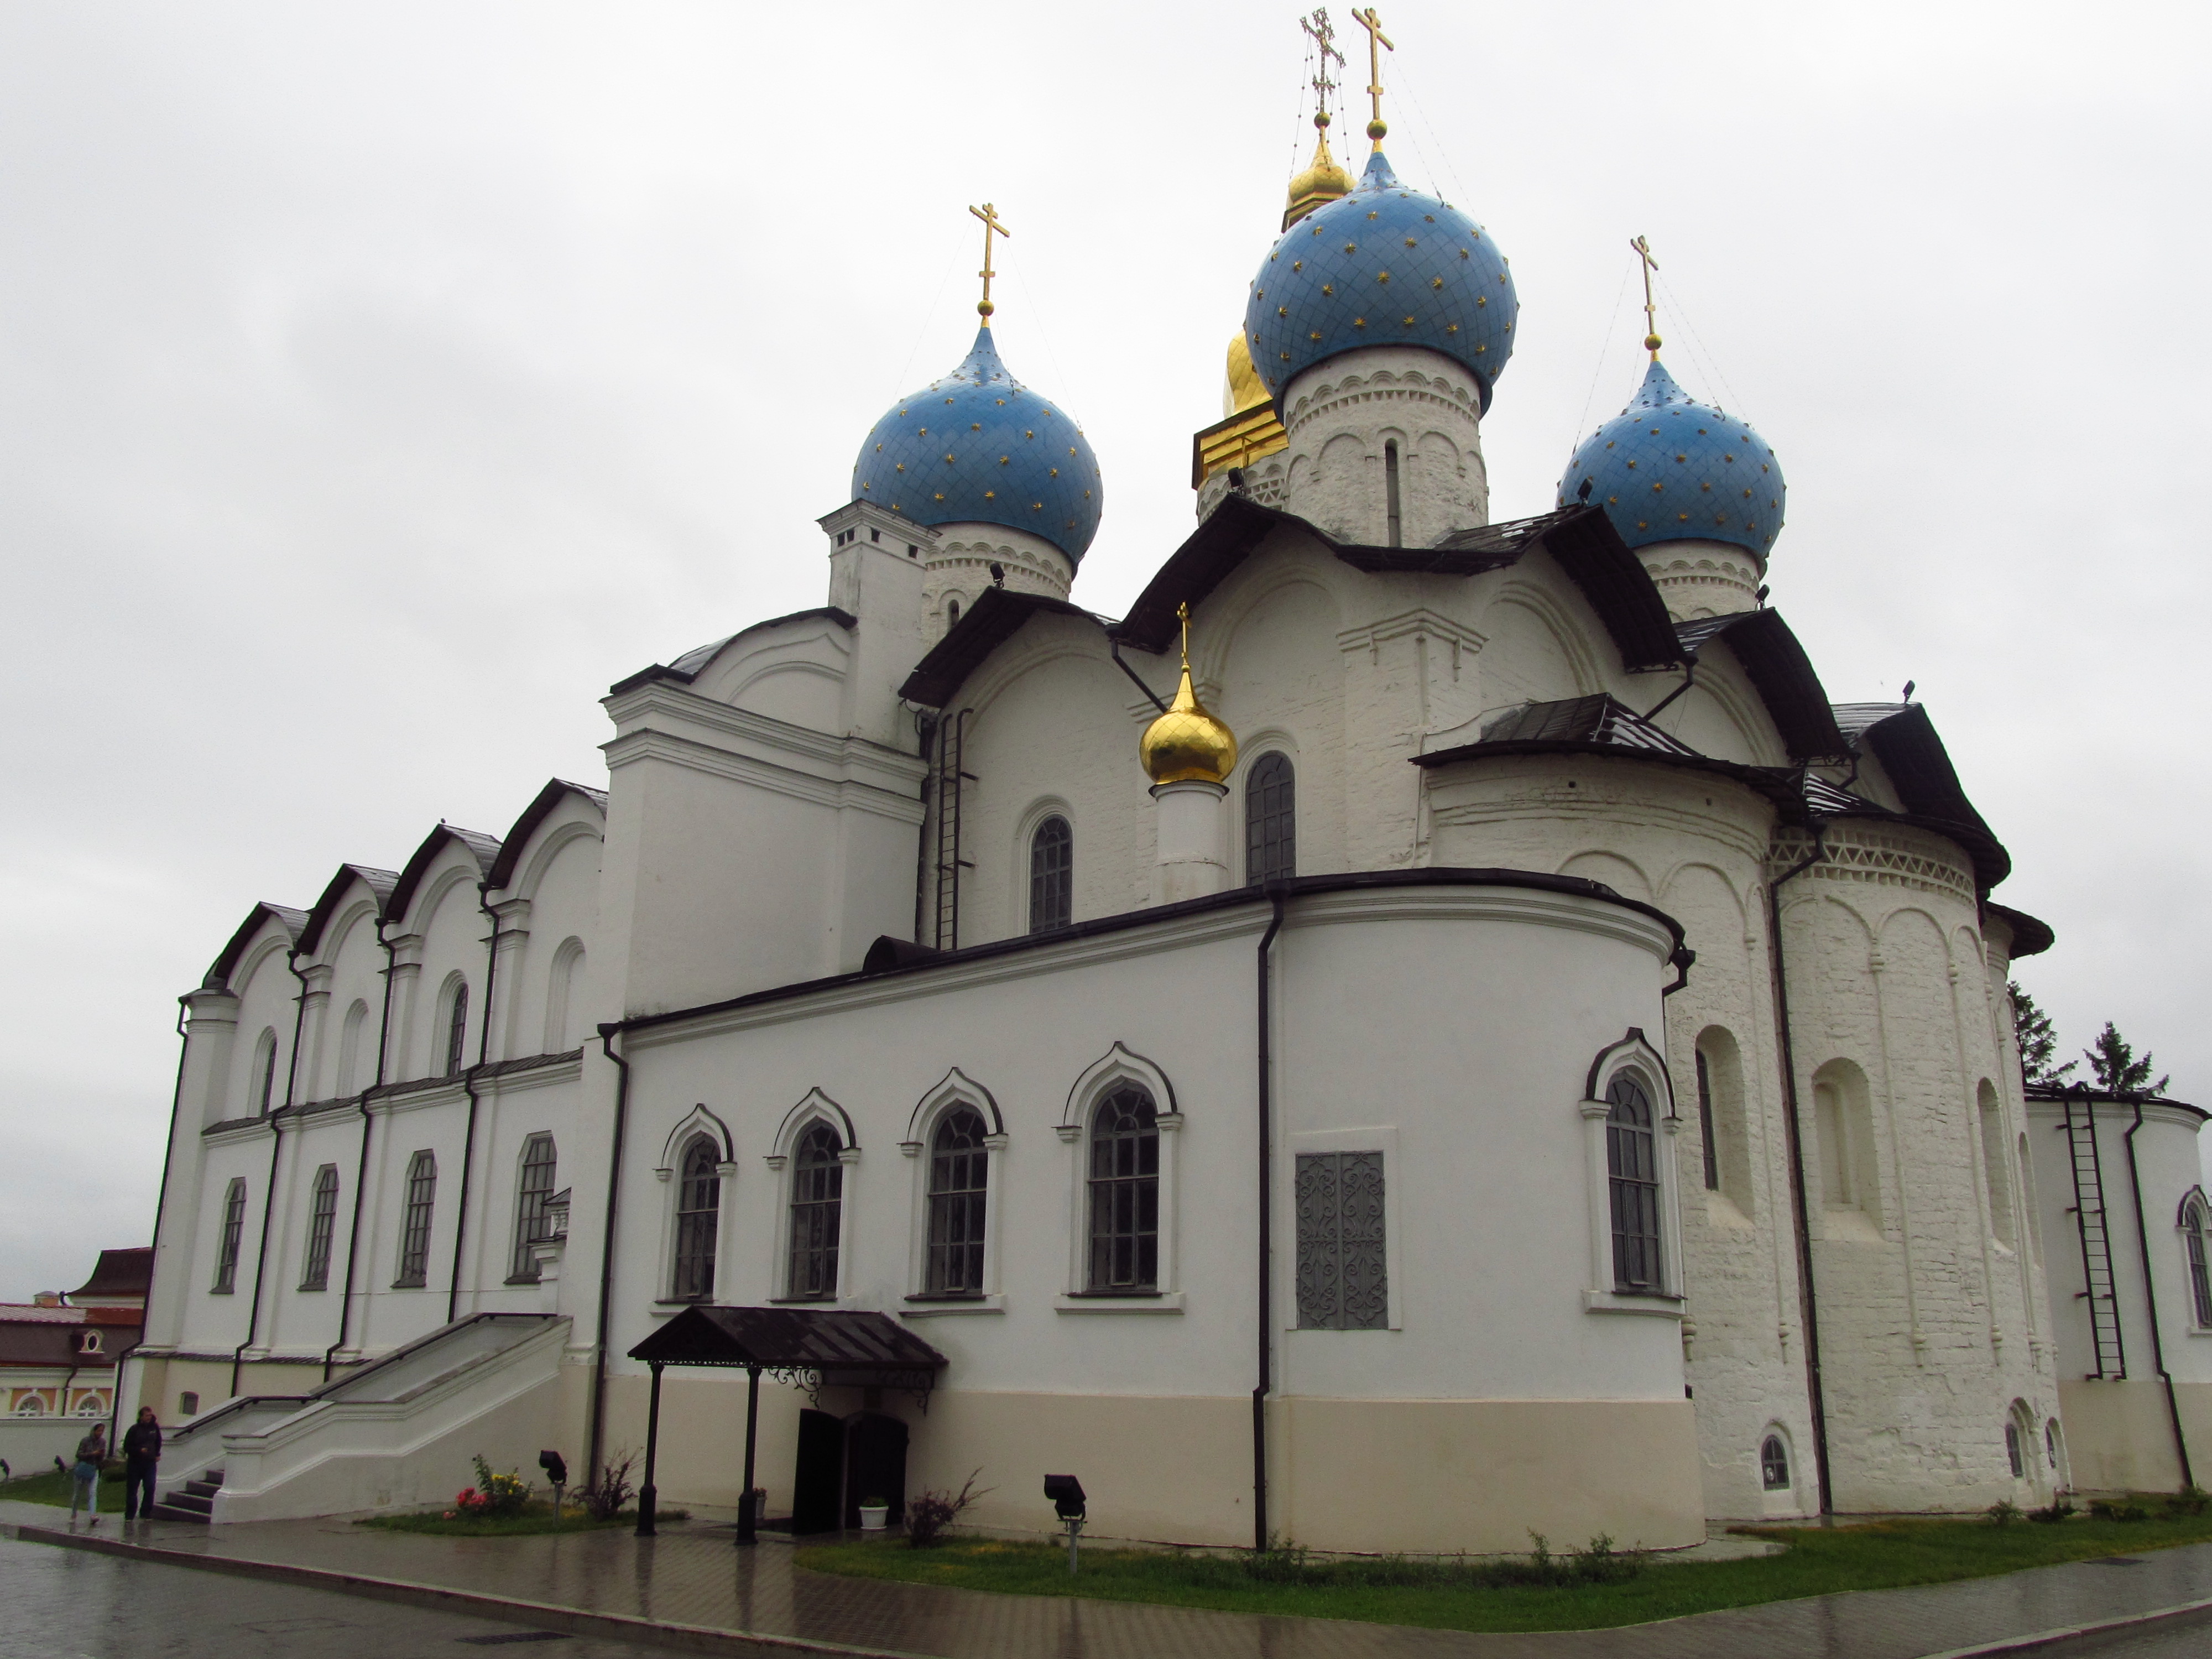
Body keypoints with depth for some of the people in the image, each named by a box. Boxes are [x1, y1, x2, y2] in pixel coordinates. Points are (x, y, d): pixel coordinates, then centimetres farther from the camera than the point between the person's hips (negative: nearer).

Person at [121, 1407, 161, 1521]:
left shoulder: (154, 1428, 3)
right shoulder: (134, 1429, -7)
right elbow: (127, 1447, -5)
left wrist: (157, 1454, 10)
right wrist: (139, 1450, -19)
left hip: (150, 1463, 2)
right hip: (135, 1464, -2)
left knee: (150, 1488, -7)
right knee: (132, 1490, 6)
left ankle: (146, 1513, 3)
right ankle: (130, 1515, 17)